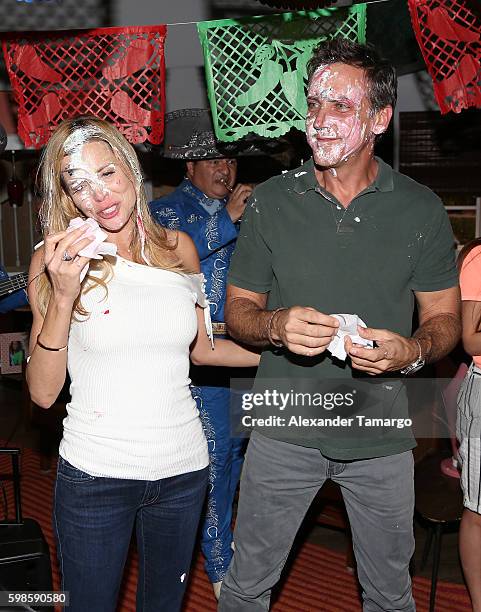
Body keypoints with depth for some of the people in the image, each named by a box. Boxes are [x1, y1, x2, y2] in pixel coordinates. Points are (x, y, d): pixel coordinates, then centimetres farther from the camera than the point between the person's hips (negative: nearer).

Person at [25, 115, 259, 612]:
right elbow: (43, 393, -12)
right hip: (95, 474, -3)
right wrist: (62, 297, -24)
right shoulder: (58, 260, -8)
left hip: (182, 467, 3)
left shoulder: (178, 248, 1)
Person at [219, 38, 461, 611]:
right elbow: (237, 310, 2)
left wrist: (411, 350, -20)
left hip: (381, 436, 1)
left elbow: (445, 318, 2)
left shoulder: (421, 209, -4)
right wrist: (276, 326, -21)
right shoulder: (270, 202, -3)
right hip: (284, 429, 0)